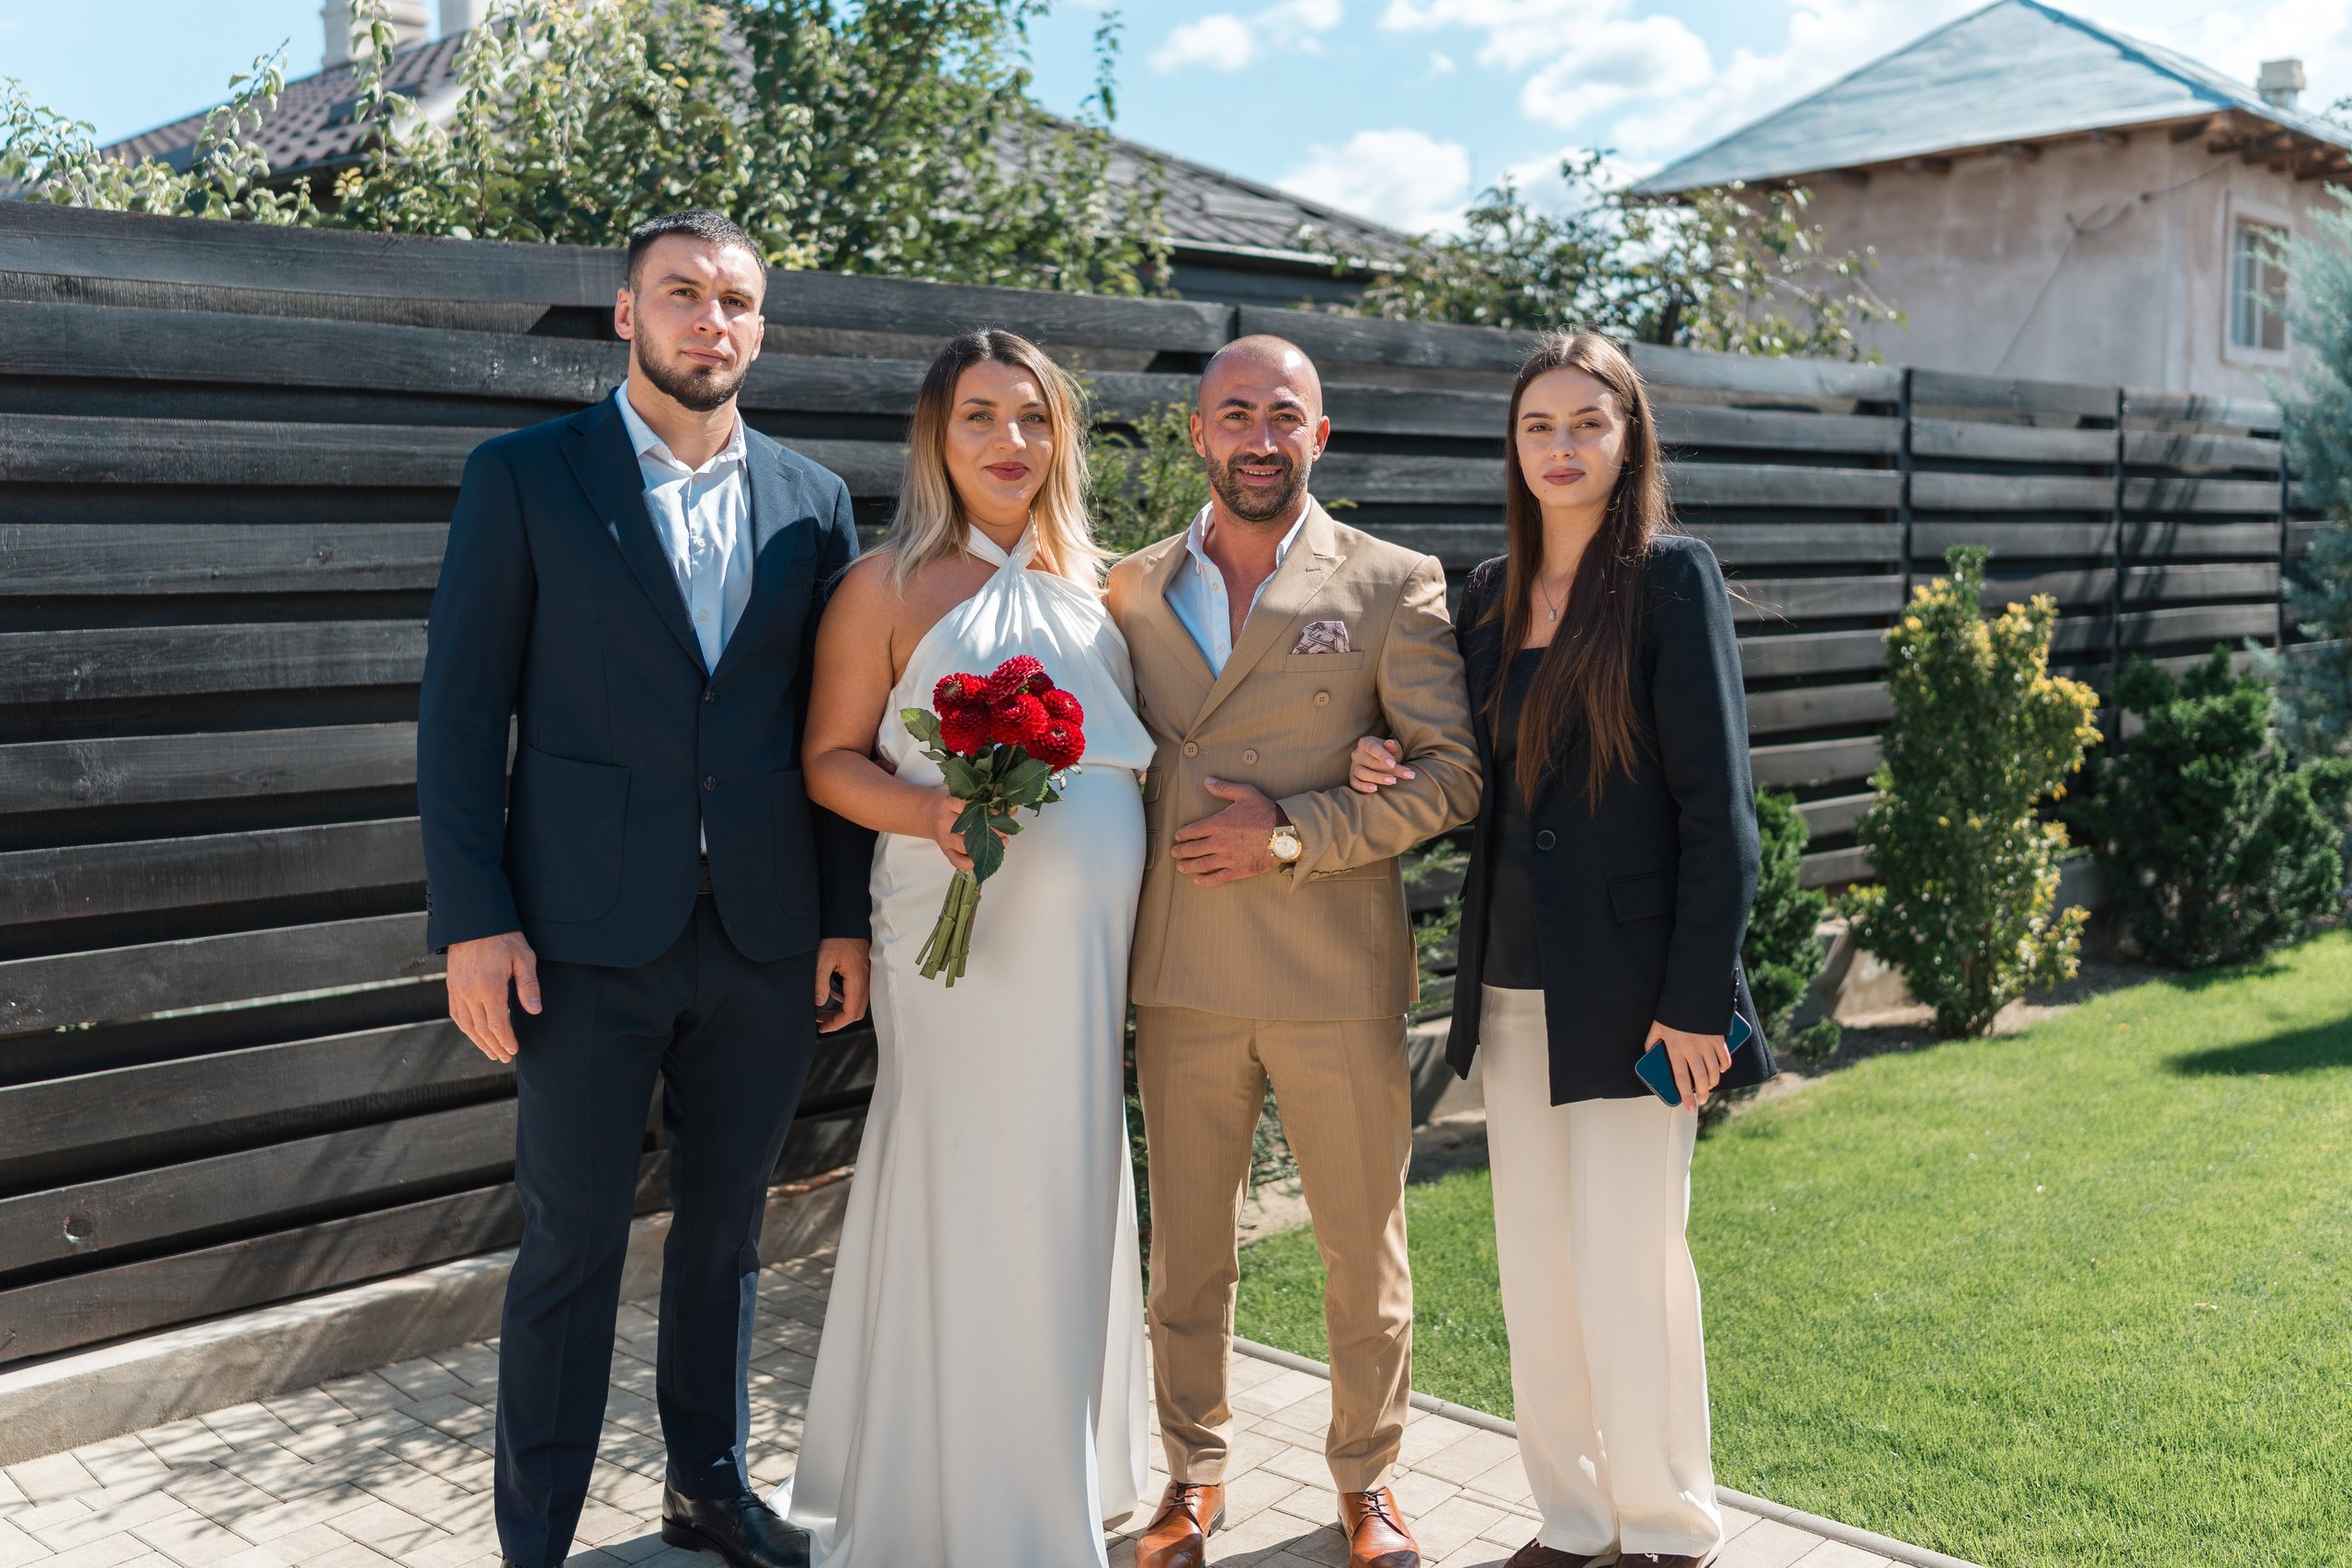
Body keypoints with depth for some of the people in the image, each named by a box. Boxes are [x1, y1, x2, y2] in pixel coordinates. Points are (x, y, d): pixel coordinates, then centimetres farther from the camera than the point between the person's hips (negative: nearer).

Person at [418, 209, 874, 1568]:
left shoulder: (813, 502, 9)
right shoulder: (524, 477, 0)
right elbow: (463, 710, -3)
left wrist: (848, 917, 4)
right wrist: (473, 918, -10)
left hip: (767, 937, 3)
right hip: (590, 935, -3)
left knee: (729, 1228, 15)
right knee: (573, 1244, 4)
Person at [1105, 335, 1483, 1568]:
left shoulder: (1394, 585, -1)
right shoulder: (1132, 589, 8)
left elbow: (1452, 772, -5)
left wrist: (1295, 834, -14)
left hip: (1336, 978, -2)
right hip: (1179, 978, 3)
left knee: (1364, 1248, 9)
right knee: (1186, 1246, 13)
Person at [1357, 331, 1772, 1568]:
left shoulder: (1671, 576, -7)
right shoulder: (1490, 595, 11)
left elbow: (1716, 800, -10)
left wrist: (1697, 996, -14)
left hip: (1628, 988, -6)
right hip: (1514, 983, 6)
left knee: (1626, 1271, 0)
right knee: (1534, 1270, 12)